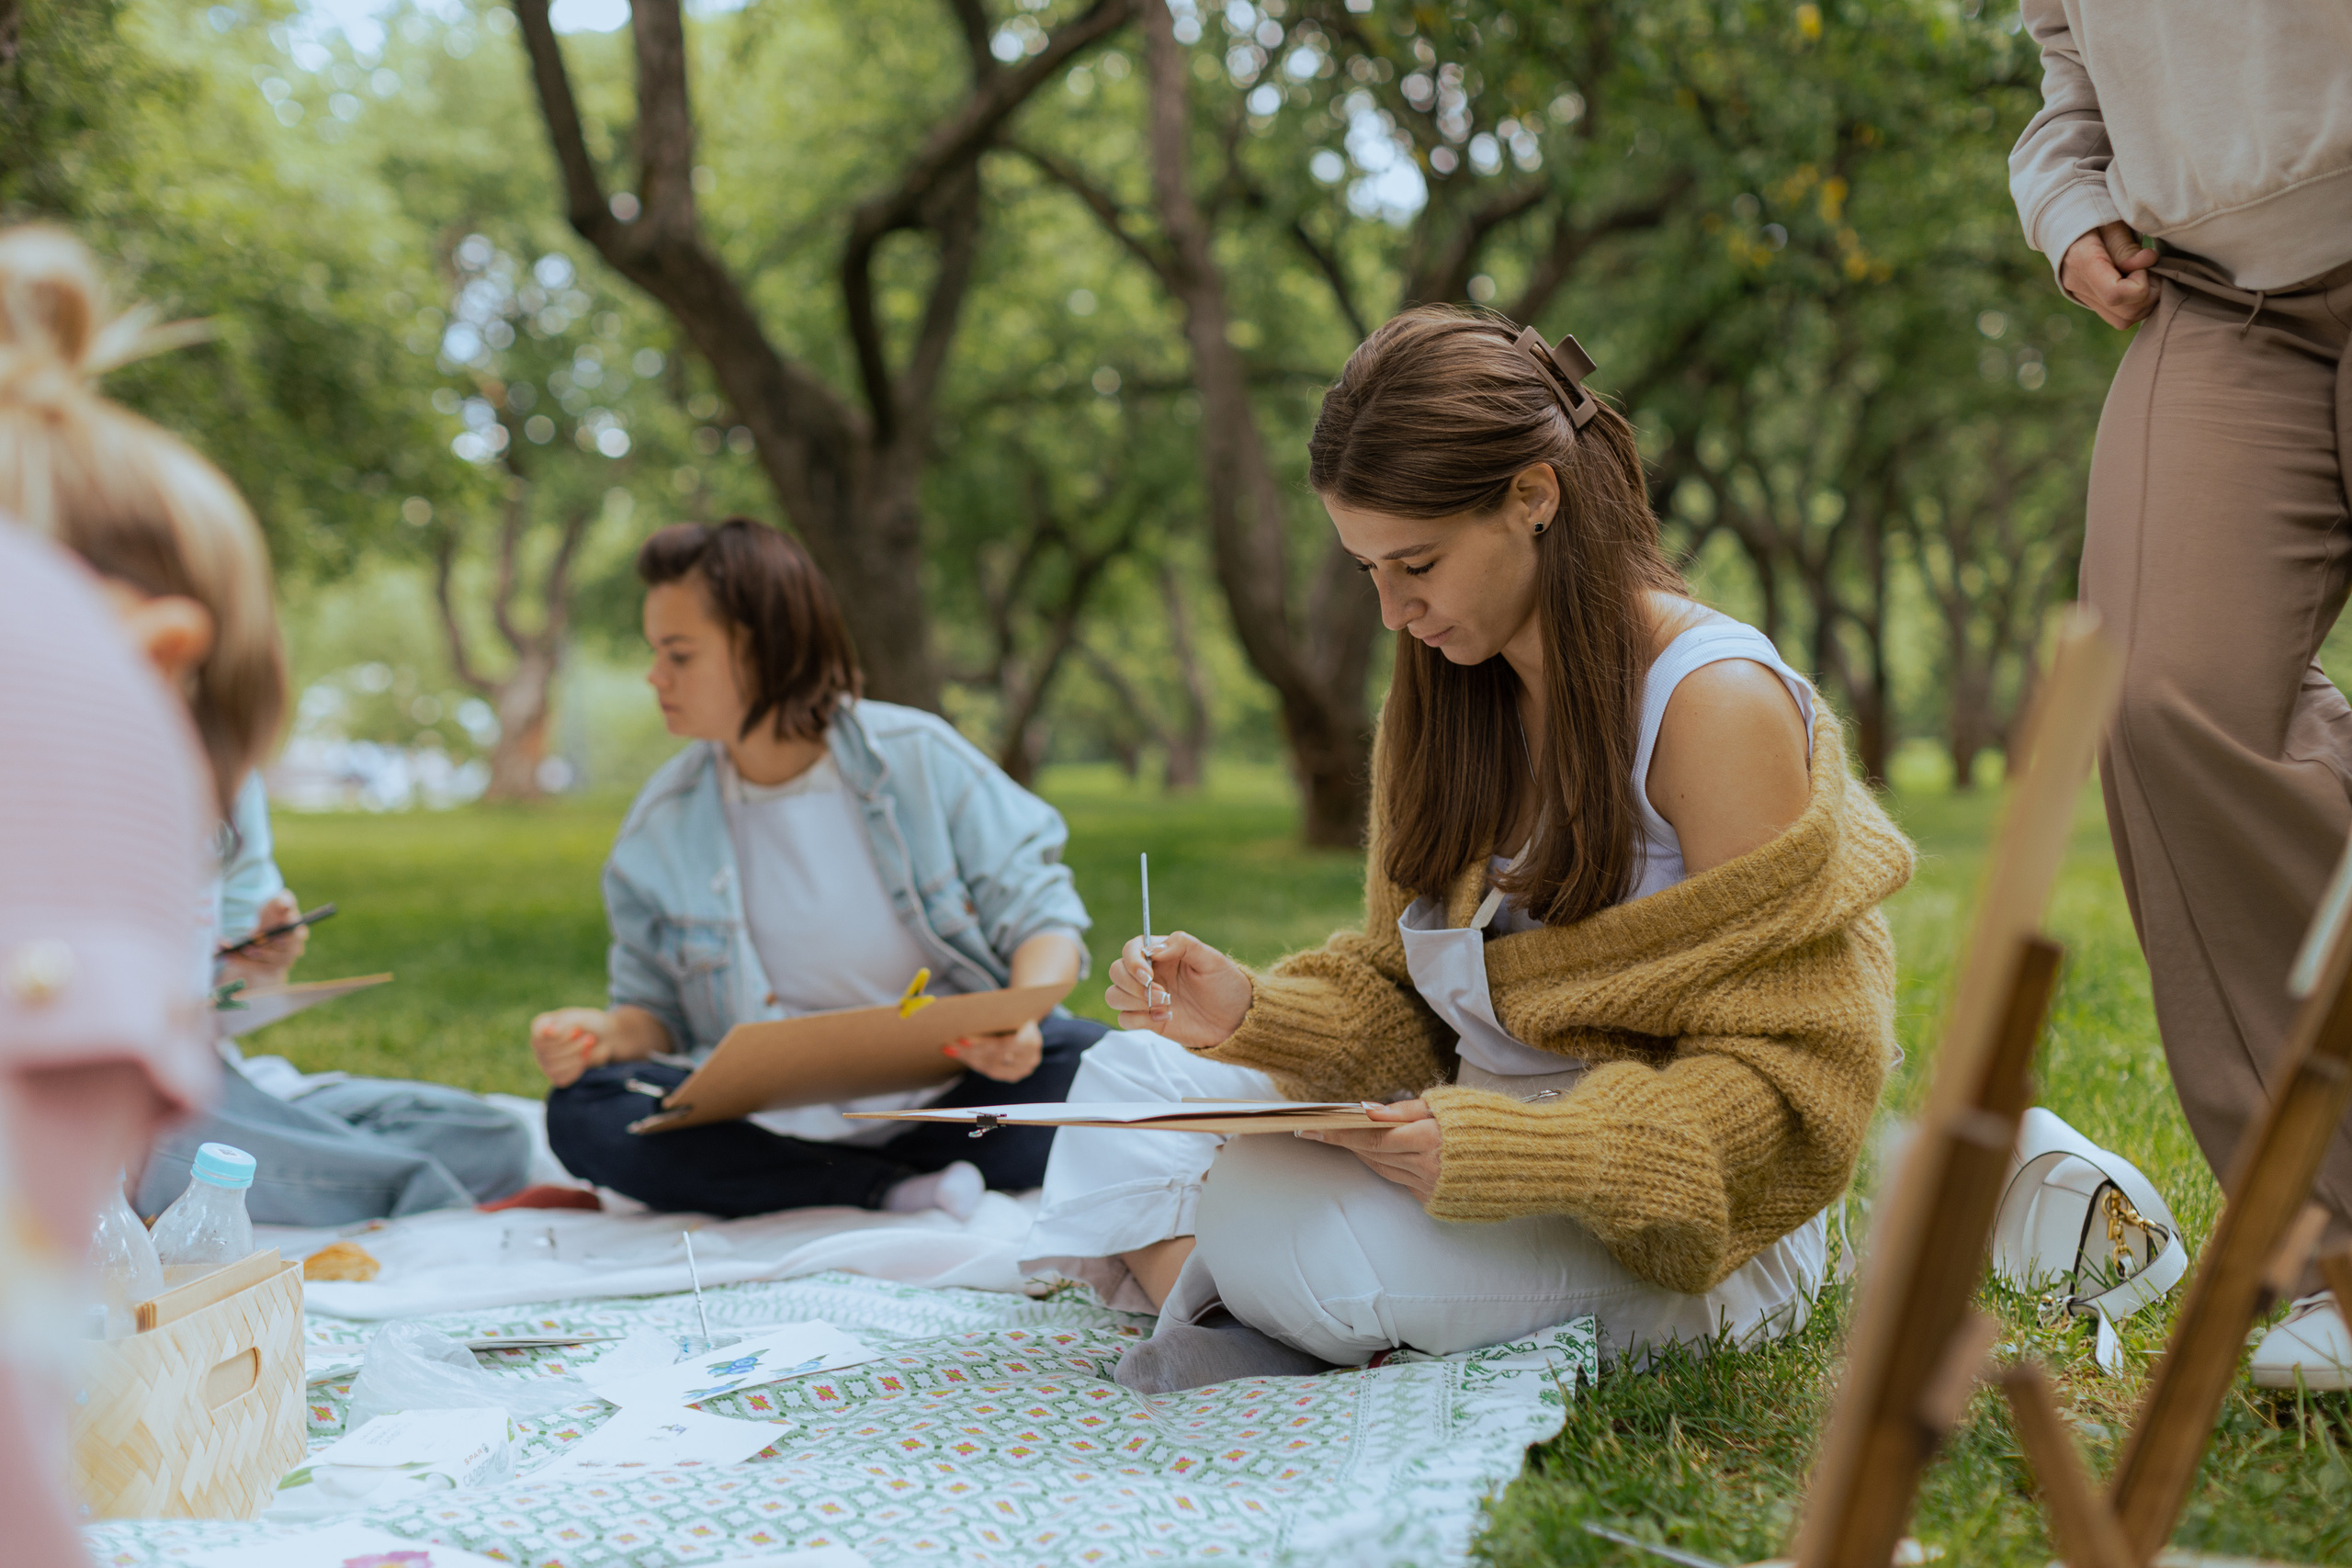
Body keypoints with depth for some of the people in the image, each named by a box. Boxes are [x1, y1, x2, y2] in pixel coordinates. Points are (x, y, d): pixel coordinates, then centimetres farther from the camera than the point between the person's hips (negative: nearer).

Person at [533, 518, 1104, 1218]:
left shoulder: (917, 758, -2)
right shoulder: (662, 825, 4)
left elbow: (1038, 910, -2)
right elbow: (658, 1008, 10)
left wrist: (1024, 1018, -23)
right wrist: (607, 1034, -14)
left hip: (950, 1094, -2)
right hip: (781, 1124, 2)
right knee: (583, 1115, -25)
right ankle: (887, 1190, -25)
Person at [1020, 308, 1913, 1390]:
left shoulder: (1715, 702, -16)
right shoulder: (1446, 693, 8)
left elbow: (1785, 1079, -17)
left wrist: (1500, 1152, -29)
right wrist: (1254, 1016, -8)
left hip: (1658, 1217, -8)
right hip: (1477, 1131, 8)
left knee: (1268, 1219, -30)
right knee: (1135, 1075, -2)